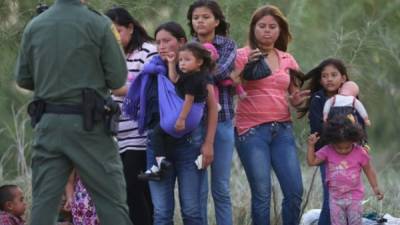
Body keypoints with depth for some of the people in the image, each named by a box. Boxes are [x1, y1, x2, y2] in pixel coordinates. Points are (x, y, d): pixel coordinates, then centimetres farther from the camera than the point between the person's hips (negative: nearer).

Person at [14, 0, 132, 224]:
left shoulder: (33, 27, 3)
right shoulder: (99, 24, -8)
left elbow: (23, 79, 9)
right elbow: (118, 78, -6)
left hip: (48, 122, 4)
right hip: (88, 124, -4)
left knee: (43, 203, 5)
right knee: (111, 202, 3)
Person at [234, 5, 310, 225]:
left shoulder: (287, 59, 14)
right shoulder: (243, 55, 2)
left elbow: (293, 97, 19)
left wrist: (298, 99, -3)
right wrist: (248, 66, -21)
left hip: (282, 130, 4)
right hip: (252, 132, -4)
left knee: (295, 191, -4)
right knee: (262, 194, -7)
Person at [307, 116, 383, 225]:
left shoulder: (360, 152, -10)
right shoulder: (328, 151, -6)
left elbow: (368, 170, 1)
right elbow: (312, 161, -6)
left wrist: (375, 187, -2)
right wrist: (311, 145, -16)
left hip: (354, 196, -2)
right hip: (335, 197, 2)